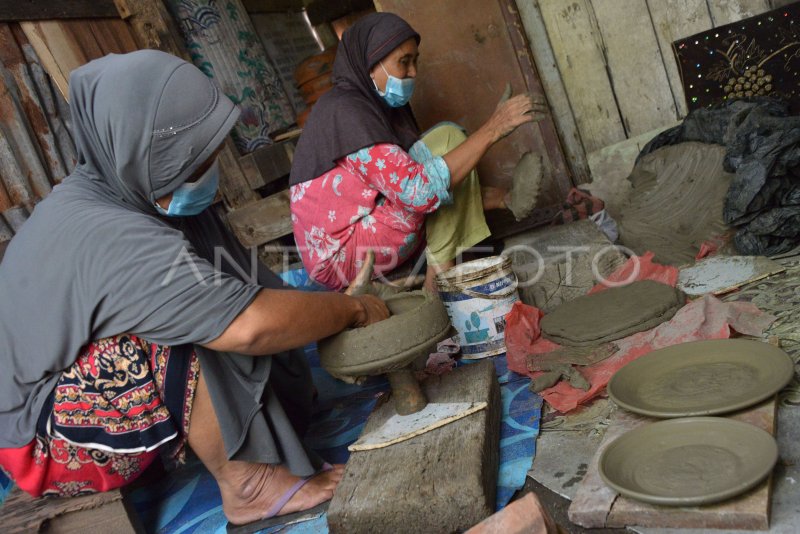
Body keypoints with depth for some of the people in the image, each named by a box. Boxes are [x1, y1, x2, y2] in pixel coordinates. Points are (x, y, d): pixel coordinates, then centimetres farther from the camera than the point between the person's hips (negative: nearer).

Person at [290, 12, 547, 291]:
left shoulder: (383, 106, 13)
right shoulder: (344, 111, -16)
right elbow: (419, 190, -27)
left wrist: (488, 196, -1)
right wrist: (490, 131, -22)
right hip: (343, 256, -10)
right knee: (448, 138, -11)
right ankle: (440, 271, -10)